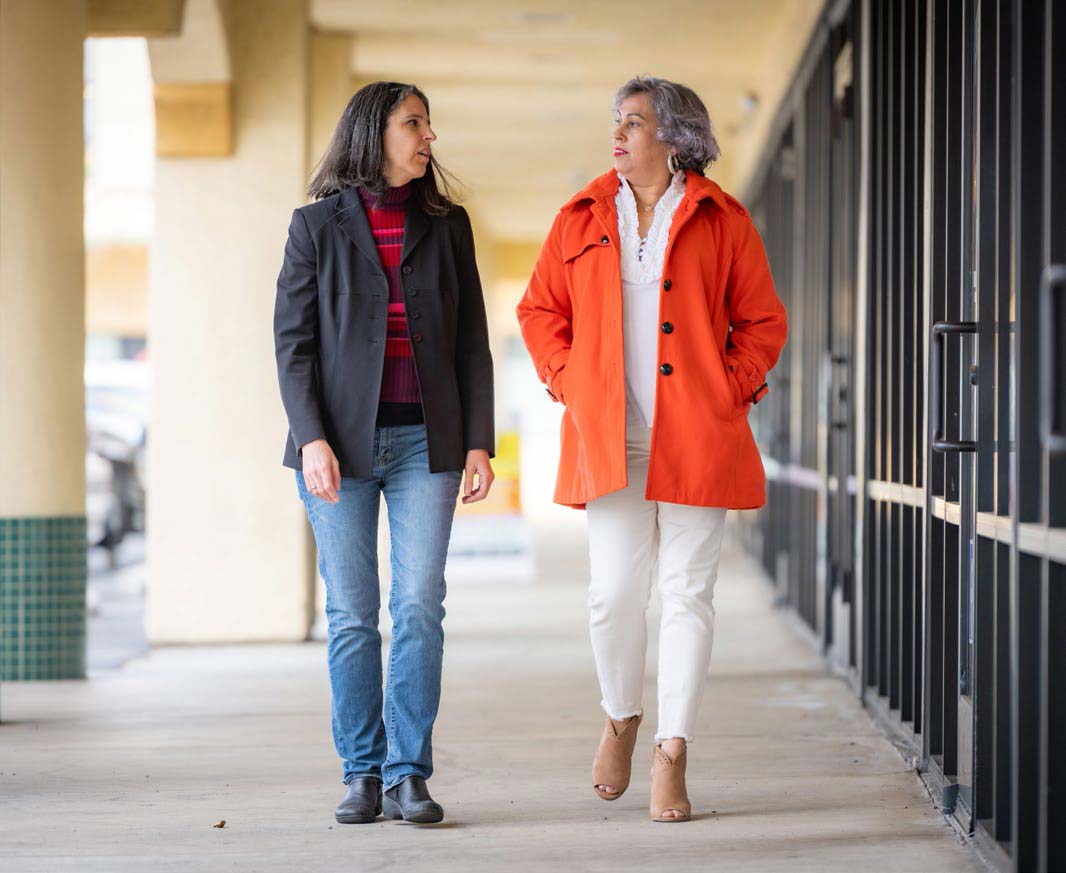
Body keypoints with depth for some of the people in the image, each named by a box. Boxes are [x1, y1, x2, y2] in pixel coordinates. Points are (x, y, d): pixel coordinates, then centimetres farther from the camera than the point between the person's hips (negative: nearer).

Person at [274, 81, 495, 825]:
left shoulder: (446, 225, 10)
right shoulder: (318, 225, 3)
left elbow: (472, 342, 10)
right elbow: (293, 339, 0)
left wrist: (480, 441, 2)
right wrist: (311, 439, -11)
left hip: (425, 439, 1)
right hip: (341, 441, -1)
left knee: (420, 607, -6)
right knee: (352, 614, 1)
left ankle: (409, 775, 0)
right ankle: (363, 774, 9)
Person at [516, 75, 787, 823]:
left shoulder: (721, 221, 4)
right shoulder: (582, 219, 10)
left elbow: (763, 321, 8)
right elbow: (539, 310, 17)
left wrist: (731, 389, -3)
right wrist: (568, 382, 5)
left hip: (695, 438, -1)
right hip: (609, 438, 1)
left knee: (688, 593, -1)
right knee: (615, 592, -3)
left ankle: (672, 756, 5)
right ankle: (621, 719, 24)